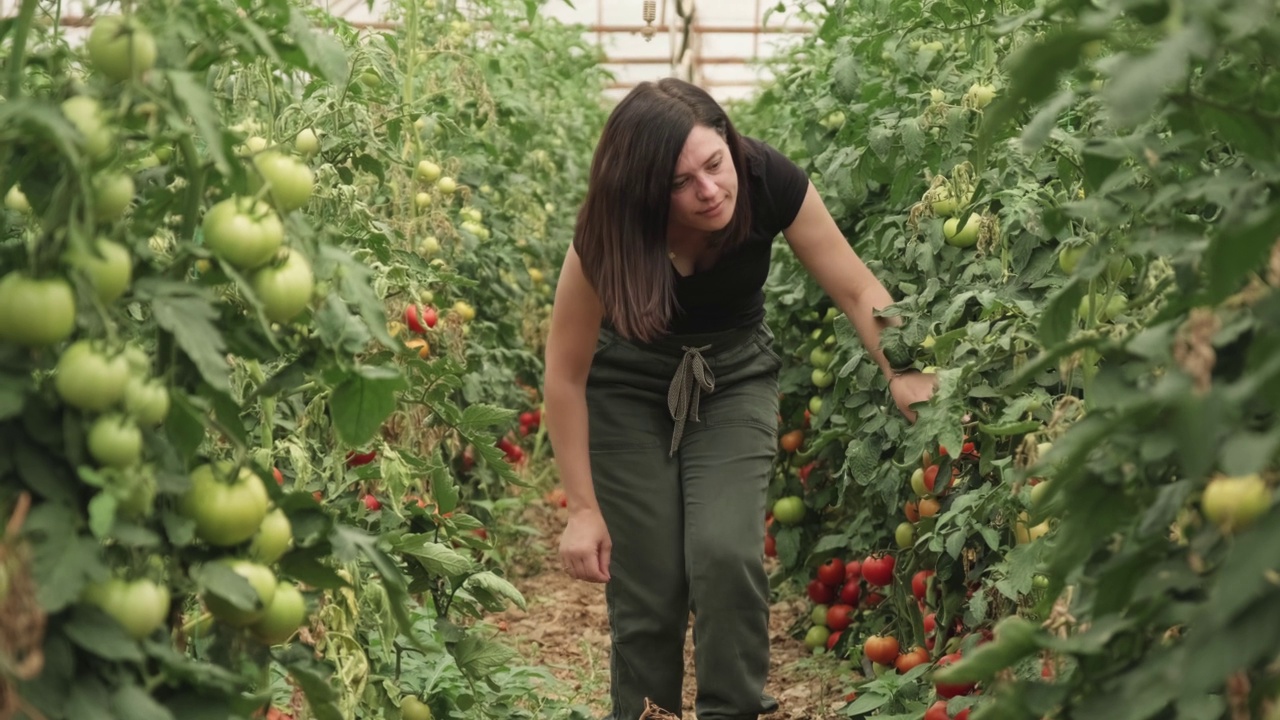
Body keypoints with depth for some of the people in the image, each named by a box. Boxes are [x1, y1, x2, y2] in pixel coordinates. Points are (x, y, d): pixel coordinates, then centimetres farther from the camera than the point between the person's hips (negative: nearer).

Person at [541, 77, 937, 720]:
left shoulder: (770, 184, -26)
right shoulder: (606, 238, -29)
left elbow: (858, 290, -15)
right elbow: (565, 374, -20)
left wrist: (905, 376, -29)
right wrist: (583, 509, -18)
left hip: (735, 375, 1)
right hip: (628, 385, -1)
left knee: (727, 556, -16)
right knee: (648, 581, -6)